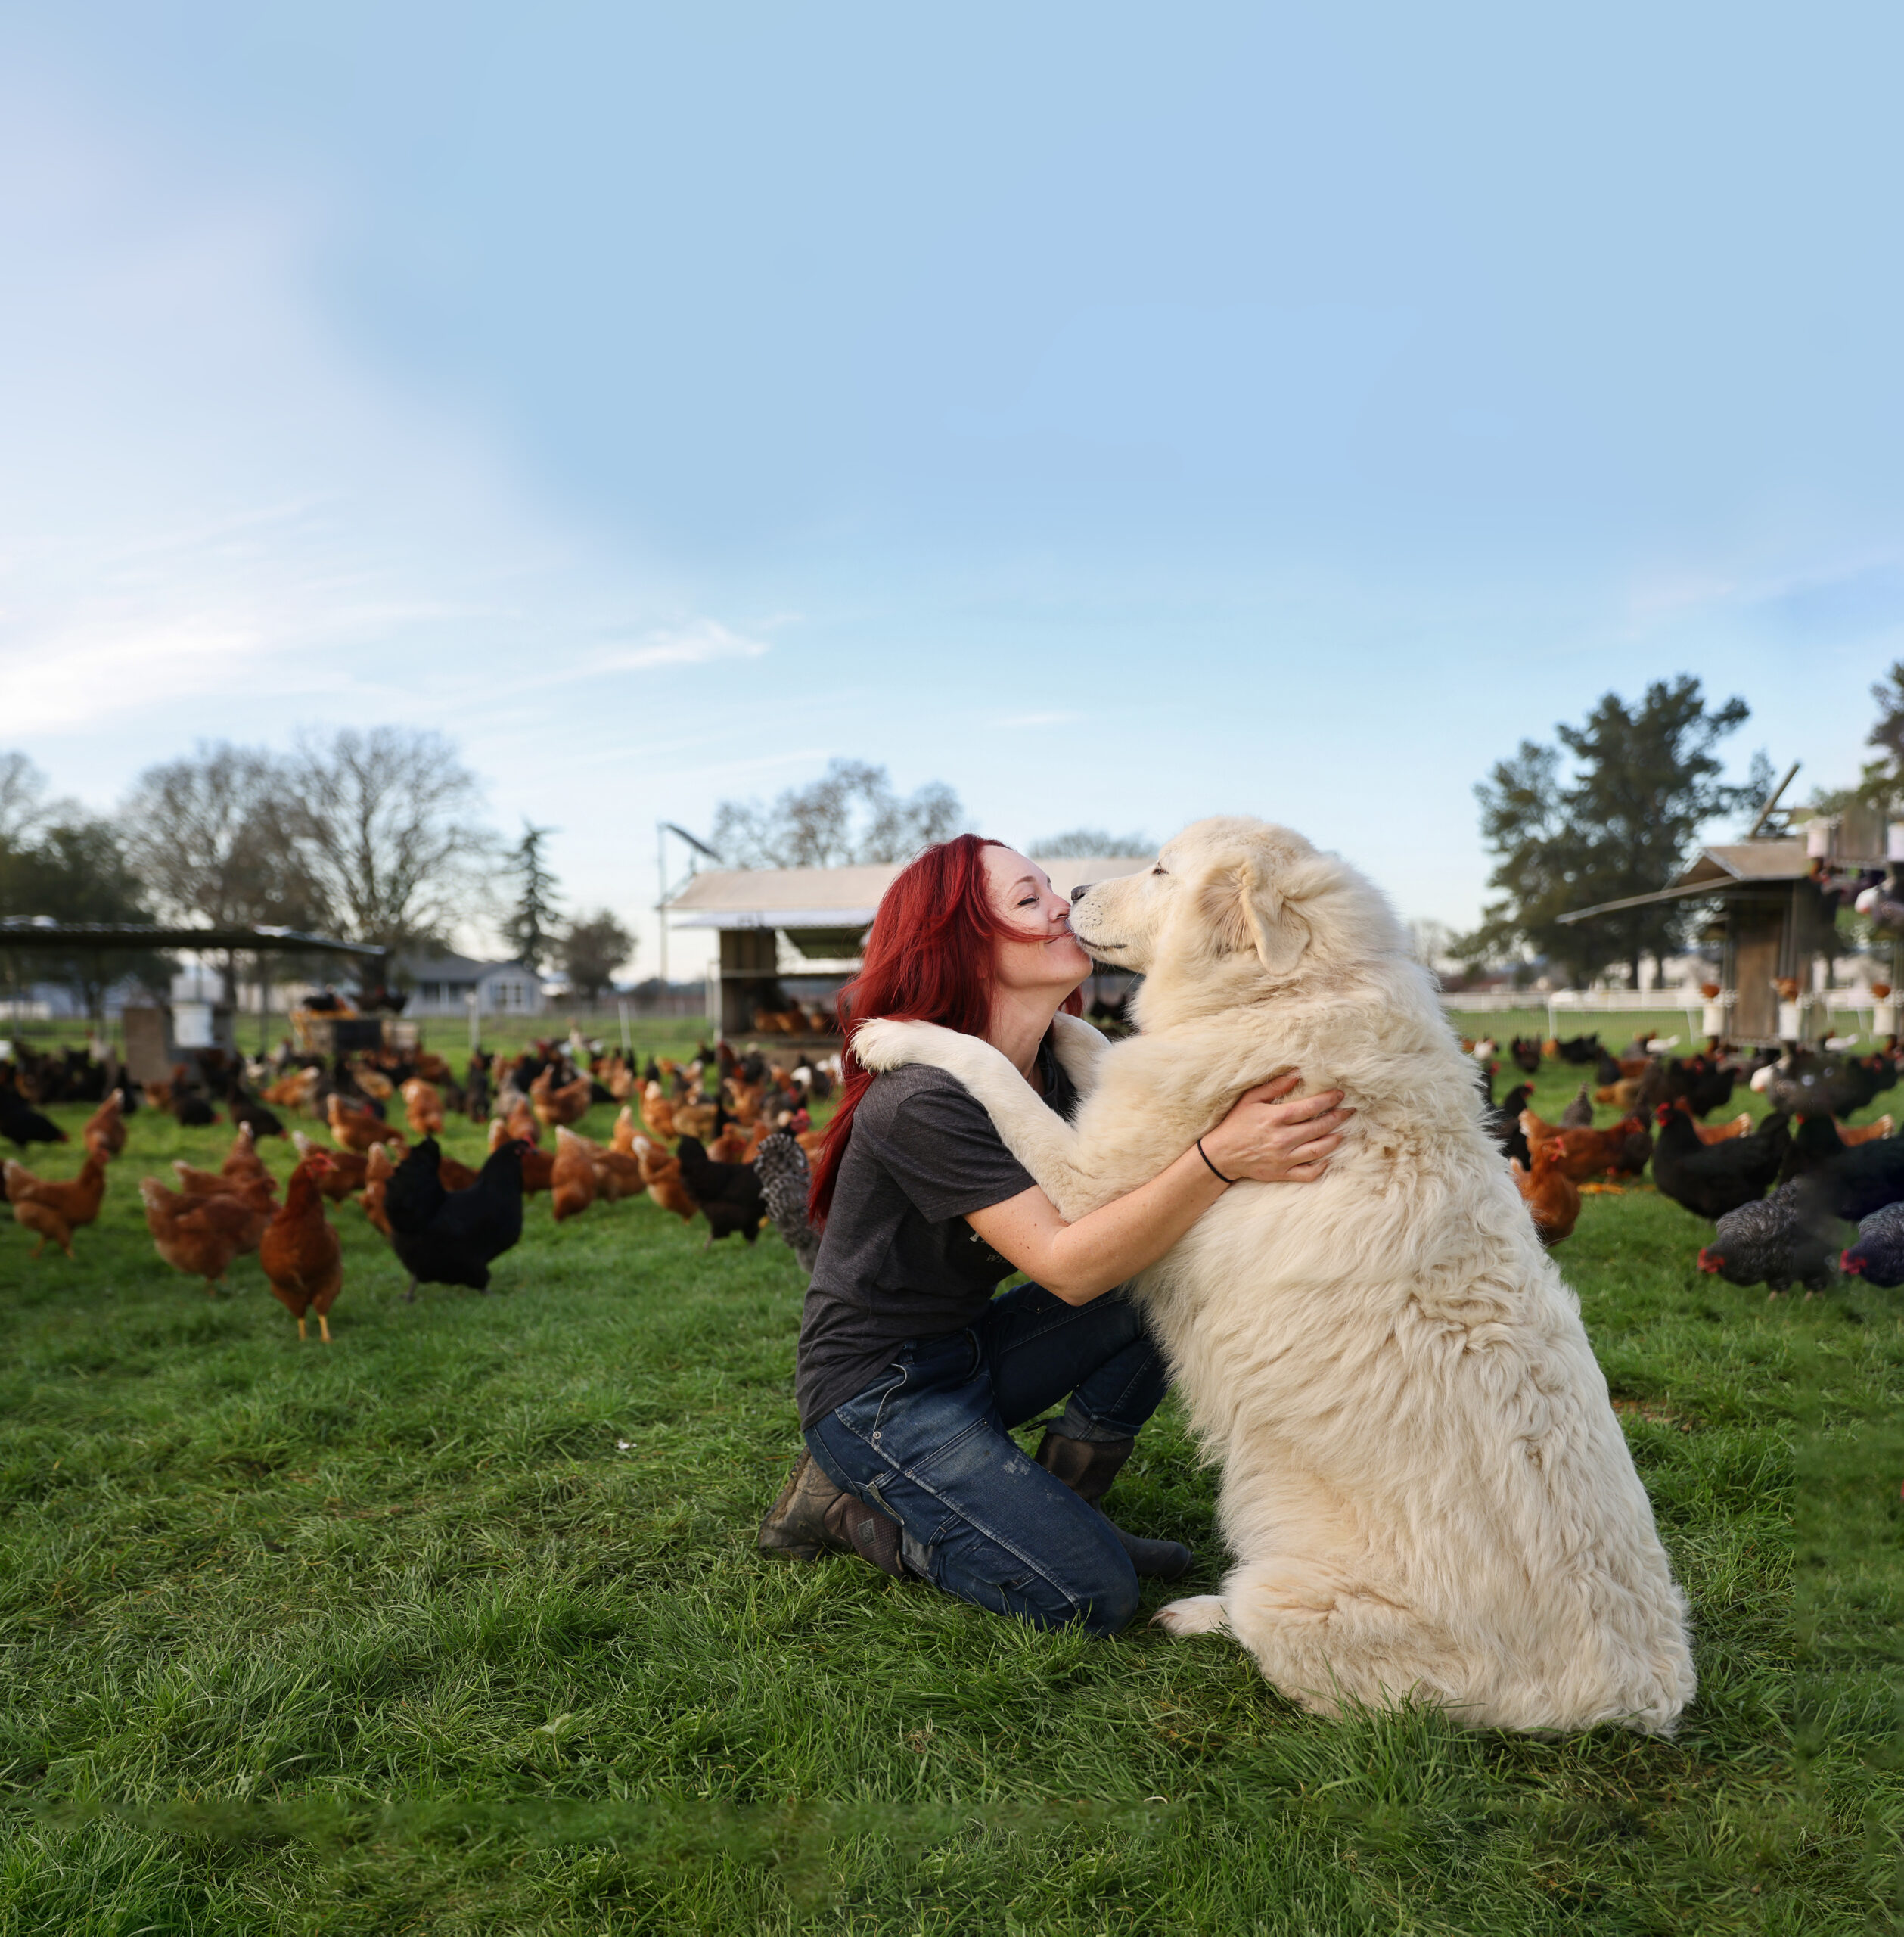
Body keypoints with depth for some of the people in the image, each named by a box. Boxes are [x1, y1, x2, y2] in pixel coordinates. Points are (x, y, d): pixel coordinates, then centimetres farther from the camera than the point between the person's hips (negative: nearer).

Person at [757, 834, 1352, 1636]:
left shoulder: (1056, 1069, 0)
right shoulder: (922, 1100, -27)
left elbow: (1139, 1190, -4)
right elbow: (1065, 1266, -33)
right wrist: (1219, 1158, -42)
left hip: (966, 1351, 8)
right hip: (875, 1391, -8)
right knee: (1091, 1597, -15)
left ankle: (1056, 1515, 6)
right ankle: (849, 1507, 2)